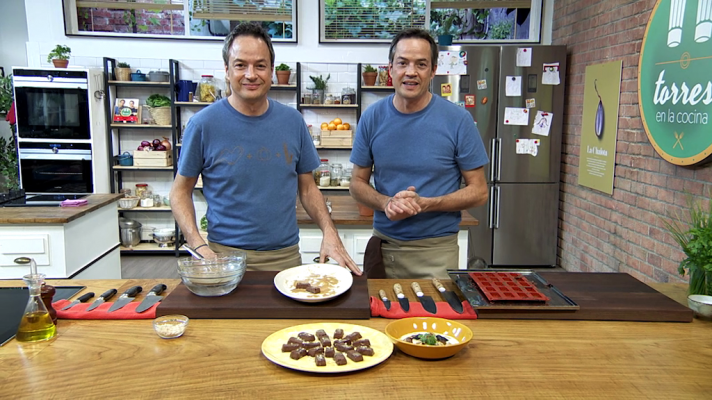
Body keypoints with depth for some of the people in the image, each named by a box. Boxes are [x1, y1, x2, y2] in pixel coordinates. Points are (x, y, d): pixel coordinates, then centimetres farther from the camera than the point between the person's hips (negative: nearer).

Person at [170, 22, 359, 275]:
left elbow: (307, 187, 7)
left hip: (286, 255, 3)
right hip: (226, 255, -2)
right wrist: (198, 246, -15)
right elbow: (181, 191, -1)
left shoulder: (293, 121, 1)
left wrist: (329, 231, -8)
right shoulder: (203, 124, -7)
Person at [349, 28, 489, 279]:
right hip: (383, 245, 3)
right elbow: (357, 183, 6)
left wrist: (423, 204, -19)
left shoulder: (458, 120, -8)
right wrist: (386, 203, -15)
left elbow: (479, 192, -5)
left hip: (436, 249, -2)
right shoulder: (372, 117, -1)